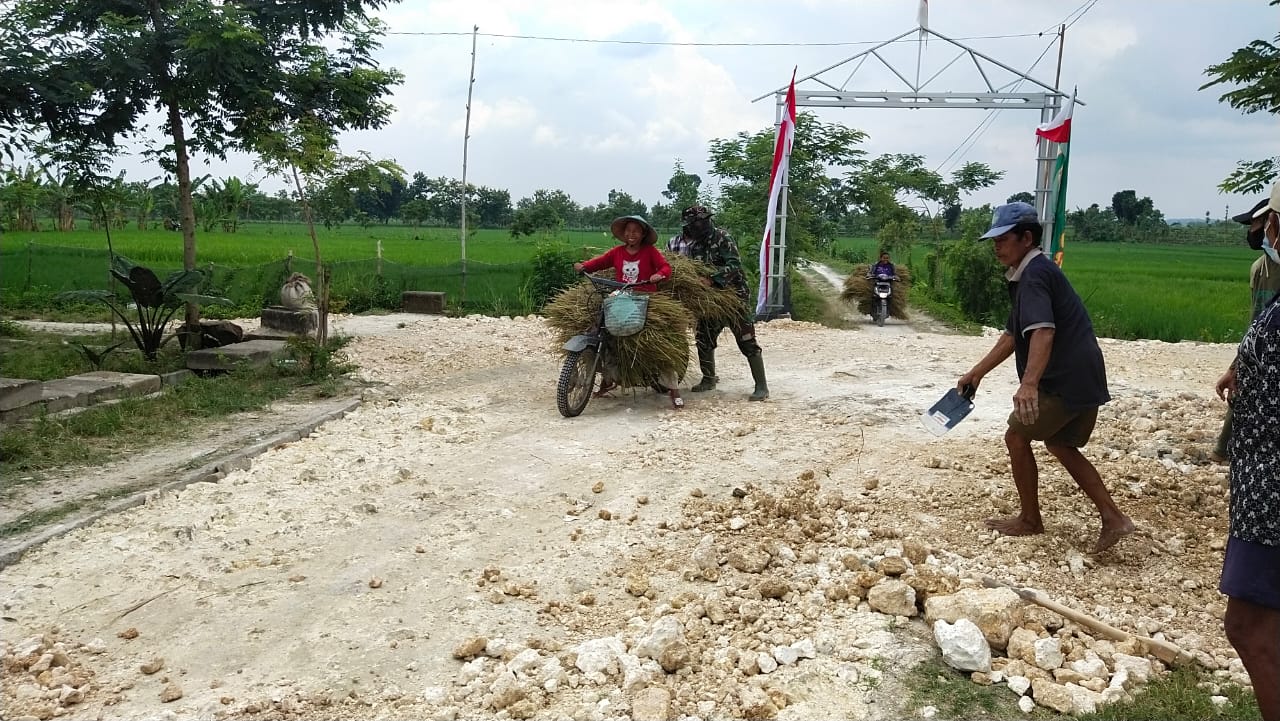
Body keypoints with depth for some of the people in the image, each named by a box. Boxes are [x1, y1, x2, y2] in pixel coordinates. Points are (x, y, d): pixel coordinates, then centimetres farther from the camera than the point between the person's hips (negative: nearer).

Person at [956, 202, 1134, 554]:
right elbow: (1012, 335, 24)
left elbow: (1043, 331, -33)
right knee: (1060, 444, 22)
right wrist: (977, 373, 24)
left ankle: (1030, 519, 17)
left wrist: (1029, 383, -45)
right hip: (1084, 379, 10)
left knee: (1016, 437, 4)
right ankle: (1113, 518, 17)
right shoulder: (1029, 274, 17)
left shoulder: (1035, 274, -16)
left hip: (1064, 381, -10)